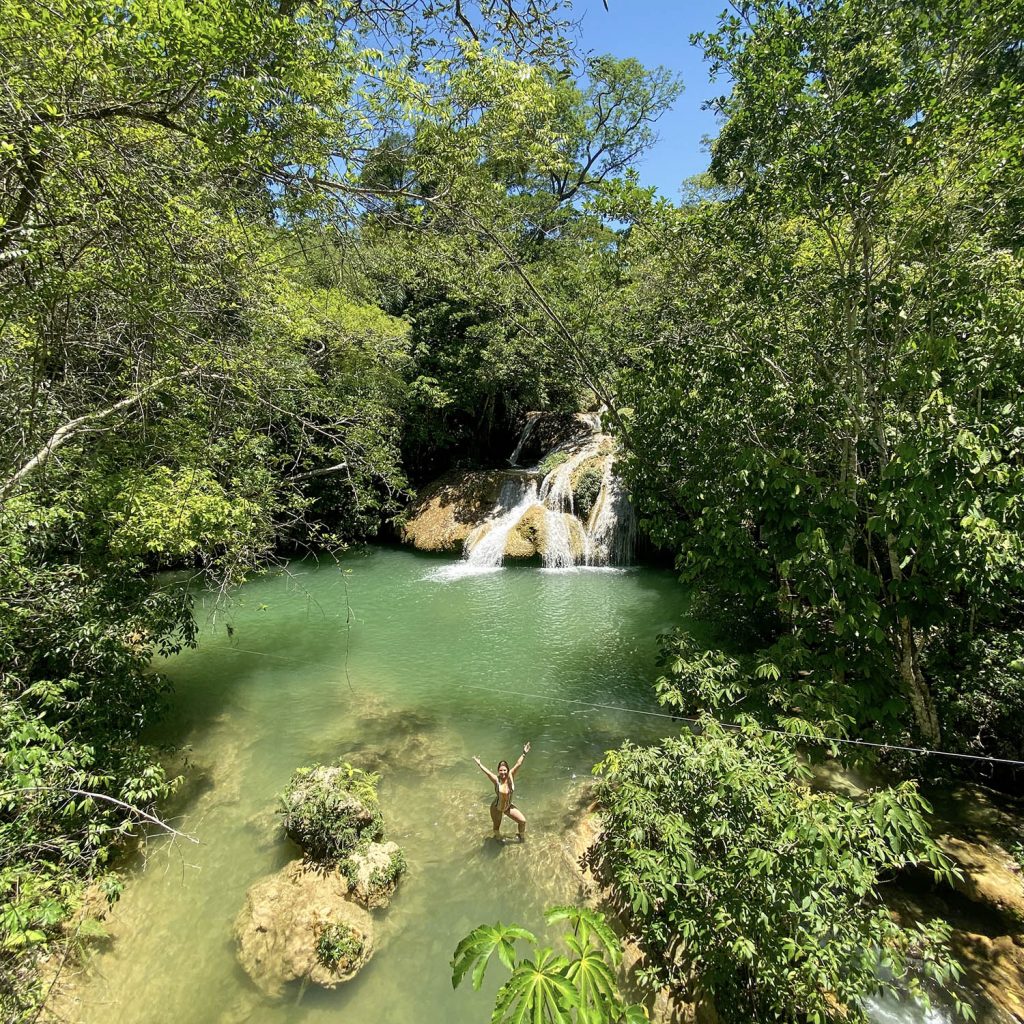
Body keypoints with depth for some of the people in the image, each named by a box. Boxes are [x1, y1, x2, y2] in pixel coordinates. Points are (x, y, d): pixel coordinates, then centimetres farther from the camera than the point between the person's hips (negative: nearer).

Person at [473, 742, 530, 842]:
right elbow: (487, 771, -37)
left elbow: (518, 764, -28)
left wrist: (524, 754, -37)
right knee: (496, 827, 15)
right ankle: (498, 837, 53)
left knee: (523, 821, 2)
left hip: (508, 807, 3)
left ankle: (522, 837, 35)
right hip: (496, 808, -2)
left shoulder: (511, 776, -19)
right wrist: (479, 765, -47)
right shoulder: (496, 780, -25)